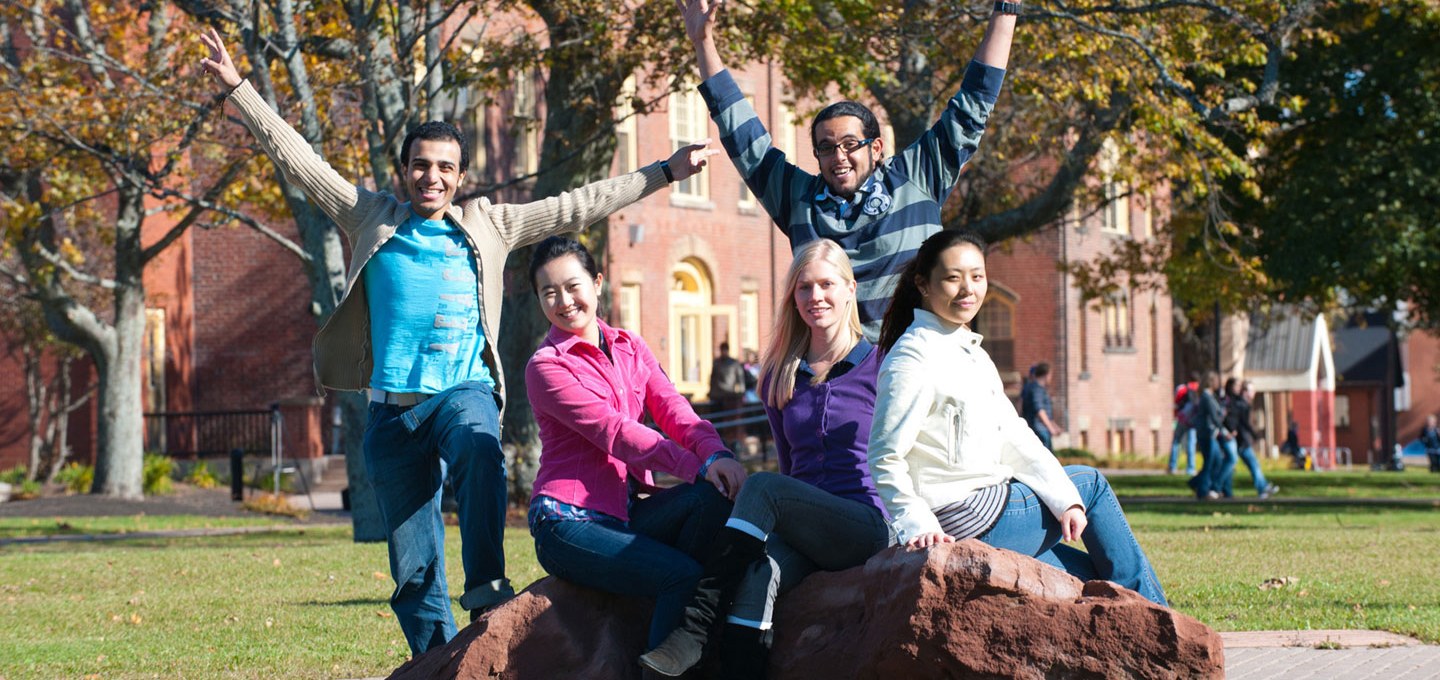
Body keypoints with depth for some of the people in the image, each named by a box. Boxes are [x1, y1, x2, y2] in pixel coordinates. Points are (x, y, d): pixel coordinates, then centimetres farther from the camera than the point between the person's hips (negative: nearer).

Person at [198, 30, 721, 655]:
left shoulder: (487, 227, 12)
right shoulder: (372, 219, 11)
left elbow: (577, 206, 13)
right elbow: (298, 159, 9)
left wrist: (663, 173, 12)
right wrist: (236, 87, 5)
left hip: (465, 390, -1)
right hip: (393, 409, 1)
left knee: (479, 444, -38)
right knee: (414, 570, 0)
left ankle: (486, 582, -37)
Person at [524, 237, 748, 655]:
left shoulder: (630, 348, 15)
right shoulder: (545, 367, -5)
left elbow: (672, 410, -1)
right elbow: (614, 431, -17)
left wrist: (715, 454, -23)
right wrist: (697, 467, -27)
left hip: (629, 510, 6)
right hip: (569, 521, -6)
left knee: (713, 497, -21)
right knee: (684, 575, -26)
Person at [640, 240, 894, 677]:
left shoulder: (879, 367, 3)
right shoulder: (781, 379, 18)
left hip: (869, 526, -4)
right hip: (806, 534, 4)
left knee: (764, 488, -28)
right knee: (760, 569, -30)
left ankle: (696, 624, -32)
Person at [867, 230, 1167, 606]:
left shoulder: (972, 353, 15)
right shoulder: (913, 357, -15)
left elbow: (1012, 436, 8)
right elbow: (885, 458, -19)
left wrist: (1065, 499, -3)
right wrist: (918, 526, -30)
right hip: (965, 522, -8)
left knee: (1089, 572, 16)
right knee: (1092, 484, 8)